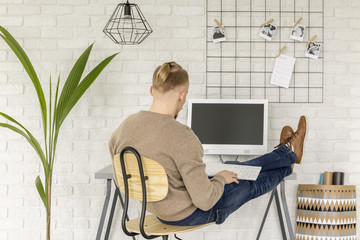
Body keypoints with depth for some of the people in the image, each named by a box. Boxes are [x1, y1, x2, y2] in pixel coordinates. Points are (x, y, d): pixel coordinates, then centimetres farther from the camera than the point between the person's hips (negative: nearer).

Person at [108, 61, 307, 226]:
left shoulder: (124, 128, -12)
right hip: (191, 215, -6)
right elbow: (205, 200, -30)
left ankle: (287, 153, 50)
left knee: (235, 168, 26)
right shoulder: (182, 137, -33)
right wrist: (220, 179, -8)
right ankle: (289, 152, 51)